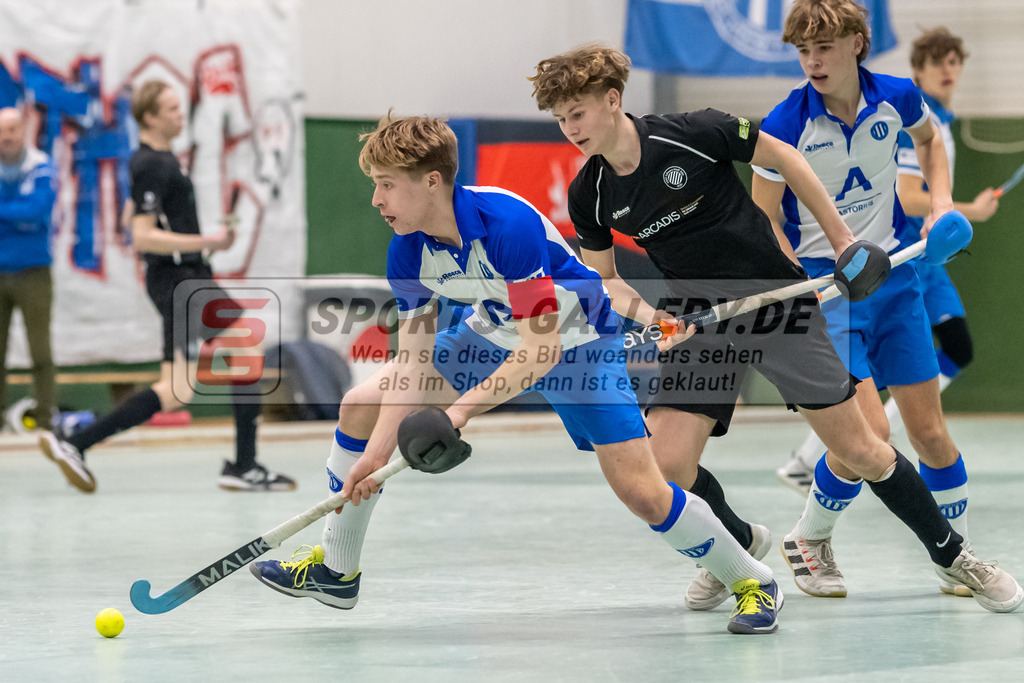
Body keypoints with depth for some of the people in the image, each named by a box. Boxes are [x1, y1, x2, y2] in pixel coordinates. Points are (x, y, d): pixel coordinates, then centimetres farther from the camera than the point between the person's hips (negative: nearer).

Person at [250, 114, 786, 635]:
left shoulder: (509, 226, -37)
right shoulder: (407, 252, -17)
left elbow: (542, 349, -37)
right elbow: (412, 362, -13)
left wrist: (462, 408, -45)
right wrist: (378, 449, -23)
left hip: (576, 339, -7)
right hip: (492, 333, 7)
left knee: (641, 492, -19)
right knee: (360, 407, 1)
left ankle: (752, 583, 4)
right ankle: (336, 568, 17)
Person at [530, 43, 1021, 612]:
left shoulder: (692, 134, -19)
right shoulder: (590, 196, -7)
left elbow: (782, 157, -4)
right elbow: (602, 278, 8)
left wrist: (842, 241, -1)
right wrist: (641, 310, -13)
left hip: (779, 304, -3)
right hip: (701, 325, 3)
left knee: (861, 452, -2)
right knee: (663, 465, -13)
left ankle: (950, 554, 20)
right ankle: (736, 544, 18)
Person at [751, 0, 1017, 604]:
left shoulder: (897, 99, -5)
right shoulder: (786, 125, -16)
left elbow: (928, 138, 20)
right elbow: (763, 220, -8)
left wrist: (941, 199, 6)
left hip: (892, 271, 4)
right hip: (822, 280, -4)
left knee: (929, 428, 6)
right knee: (870, 430, -16)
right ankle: (810, 540, 9)